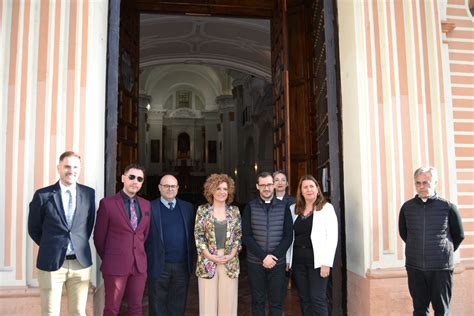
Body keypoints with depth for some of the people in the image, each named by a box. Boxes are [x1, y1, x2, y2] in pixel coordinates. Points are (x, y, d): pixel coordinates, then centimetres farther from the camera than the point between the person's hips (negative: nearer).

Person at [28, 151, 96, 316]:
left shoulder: (89, 193, 1)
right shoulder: (43, 195, -5)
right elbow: (33, 228, 5)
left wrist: (80, 244, 10)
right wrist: (50, 246, 8)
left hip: (81, 262, 2)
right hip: (50, 263, -2)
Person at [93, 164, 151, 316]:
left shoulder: (146, 204, 6)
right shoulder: (107, 203, -8)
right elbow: (99, 236, -1)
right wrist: (108, 258, 8)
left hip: (139, 264, 4)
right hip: (115, 265, -4)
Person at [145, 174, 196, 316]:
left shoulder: (187, 207, 8)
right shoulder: (150, 207, -3)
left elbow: (192, 234, 9)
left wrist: (192, 260, 4)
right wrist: (146, 262, -8)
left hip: (182, 266, 3)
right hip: (159, 266, -3)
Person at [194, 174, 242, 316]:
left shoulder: (234, 211, 5)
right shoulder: (202, 210, 0)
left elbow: (238, 235, 6)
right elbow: (198, 236, -2)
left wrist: (231, 254, -7)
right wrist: (210, 256, -11)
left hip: (230, 262, 2)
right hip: (208, 262, -1)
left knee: (228, 303, 5)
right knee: (208, 303, 3)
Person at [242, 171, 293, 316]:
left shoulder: (283, 207, 2)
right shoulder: (250, 207, 0)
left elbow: (288, 236, -1)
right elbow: (246, 236, -5)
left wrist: (274, 256, -12)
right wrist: (263, 256, -14)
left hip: (278, 262, 0)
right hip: (255, 262, 0)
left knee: (276, 302, 7)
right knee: (257, 301, 10)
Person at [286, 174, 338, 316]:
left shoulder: (326, 208, -3)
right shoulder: (293, 209, 9)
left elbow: (332, 236, -9)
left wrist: (326, 262, -15)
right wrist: (287, 259, 5)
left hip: (317, 260, -4)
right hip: (298, 260, 4)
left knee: (317, 299, -2)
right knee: (304, 299, 11)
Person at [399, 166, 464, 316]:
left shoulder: (448, 207, -6)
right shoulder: (407, 207, -1)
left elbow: (459, 235, 7)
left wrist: (445, 252, 12)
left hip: (441, 268, -1)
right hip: (414, 267, 2)